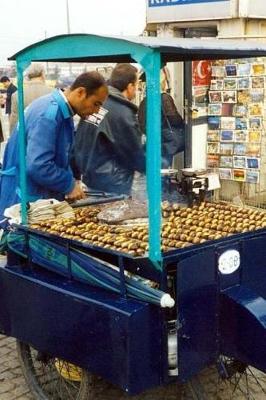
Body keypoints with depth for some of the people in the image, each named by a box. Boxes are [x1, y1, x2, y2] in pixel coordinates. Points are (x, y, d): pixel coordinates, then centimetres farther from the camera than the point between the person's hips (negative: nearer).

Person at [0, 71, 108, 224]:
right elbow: (38, 166, -30)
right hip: (27, 202, -9)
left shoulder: (62, 110, 7)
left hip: (46, 197, 9)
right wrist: (69, 184, -18)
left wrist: (71, 181, 3)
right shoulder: (48, 114, -22)